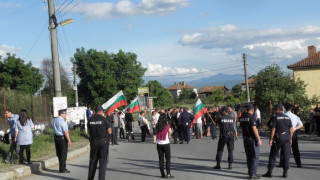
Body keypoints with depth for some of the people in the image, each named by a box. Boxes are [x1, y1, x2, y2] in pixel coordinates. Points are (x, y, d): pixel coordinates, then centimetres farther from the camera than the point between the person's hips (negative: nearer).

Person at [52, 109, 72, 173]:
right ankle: (62, 169, 7)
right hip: (62, 138, -8)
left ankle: (62, 167, 24)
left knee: (59, 153, 15)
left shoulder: (54, 120, 8)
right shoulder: (62, 121, -18)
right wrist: (69, 141, -15)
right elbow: (65, 132, -19)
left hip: (56, 137, 8)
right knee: (63, 154, 1)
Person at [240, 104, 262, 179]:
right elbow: (254, 129, -21)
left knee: (248, 156, 16)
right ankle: (253, 174, -3)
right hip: (252, 138, -7)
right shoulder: (251, 117, -16)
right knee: (255, 156, -1)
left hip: (245, 138, 7)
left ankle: (250, 171, 24)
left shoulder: (242, 117, 6)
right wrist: (259, 139, -17)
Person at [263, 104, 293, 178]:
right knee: (286, 155, 7)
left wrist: (271, 139, -9)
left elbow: (273, 129, -12)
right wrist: (290, 139, 14)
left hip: (278, 137, -4)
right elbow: (291, 129, 8)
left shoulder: (275, 117, -8)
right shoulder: (287, 117, 8)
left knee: (273, 155, 3)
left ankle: (269, 172, 3)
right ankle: (285, 172, 7)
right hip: (287, 137, 4)